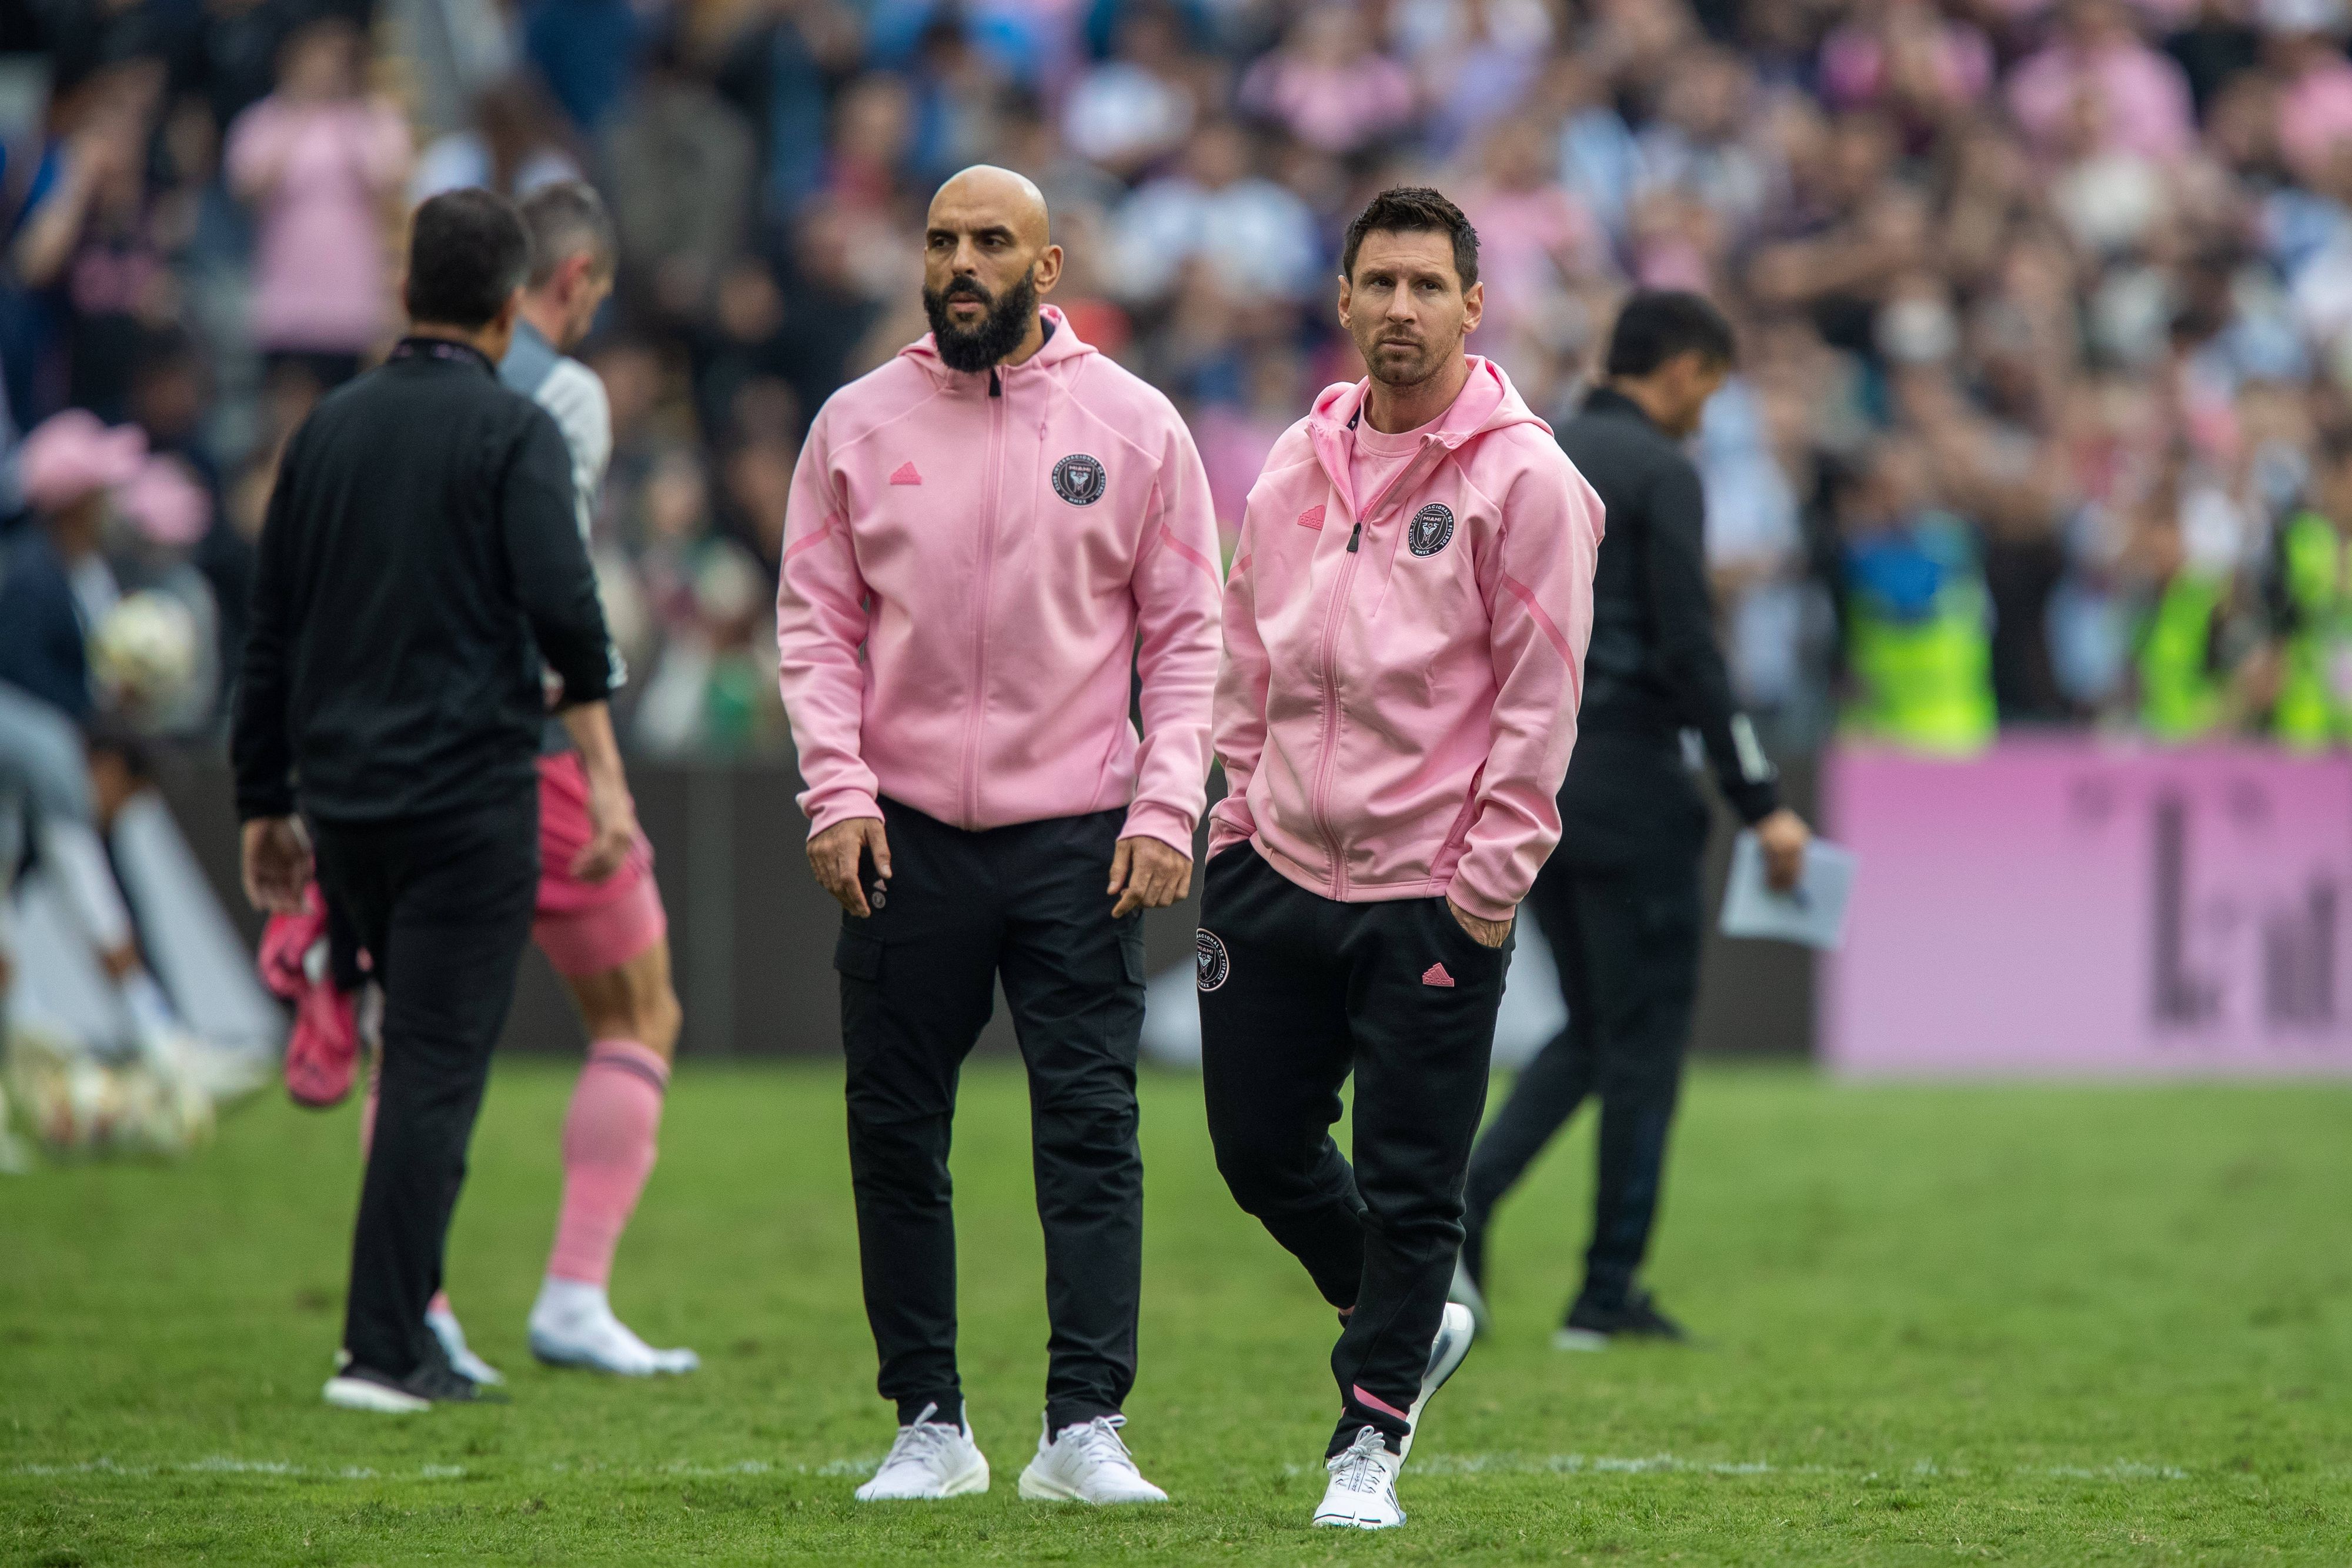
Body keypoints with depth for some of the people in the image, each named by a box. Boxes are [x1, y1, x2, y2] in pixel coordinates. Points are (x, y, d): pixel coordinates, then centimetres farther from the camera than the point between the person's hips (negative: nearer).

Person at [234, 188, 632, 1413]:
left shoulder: (327, 431, 12)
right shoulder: (513, 433, -5)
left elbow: (269, 634, 15)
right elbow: (564, 610, -18)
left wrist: (263, 806, 20)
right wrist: (606, 783, -17)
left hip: (344, 802, 6)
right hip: (469, 795, -6)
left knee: (423, 1051, 18)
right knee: (437, 1069, -4)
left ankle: (405, 1316, 15)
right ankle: (384, 1349, -8)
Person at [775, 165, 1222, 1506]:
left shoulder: (1134, 425, 3)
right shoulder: (860, 424, 6)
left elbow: (1186, 636, 3)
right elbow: (816, 624, 6)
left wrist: (1166, 806, -7)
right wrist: (838, 789, -7)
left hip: (1078, 838, -2)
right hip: (903, 836, 2)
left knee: (1092, 1127, -7)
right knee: (897, 1134, 4)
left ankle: (1087, 1426, -8)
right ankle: (931, 1423, 13)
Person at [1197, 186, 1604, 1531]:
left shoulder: (1522, 477, -8)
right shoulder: (1298, 463, 10)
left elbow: (1541, 693, -9)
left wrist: (1492, 876, -12)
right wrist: (1243, 807, 11)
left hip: (1433, 890, -6)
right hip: (1281, 865, 6)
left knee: (1410, 1186, -2)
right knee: (1259, 1142, 12)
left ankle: (1370, 1437, 11)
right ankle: (1413, 1324, 34)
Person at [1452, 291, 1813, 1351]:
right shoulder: (1658, 473, -9)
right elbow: (1687, 649, -15)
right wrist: (1759, 804, -13)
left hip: (1526, 775, 7)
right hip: (1625, 784, -7)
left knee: (1595, 1027, 15)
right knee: (1645, 1033, 2)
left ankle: (1464, 1200, -5)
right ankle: (1609, 1293, 4)